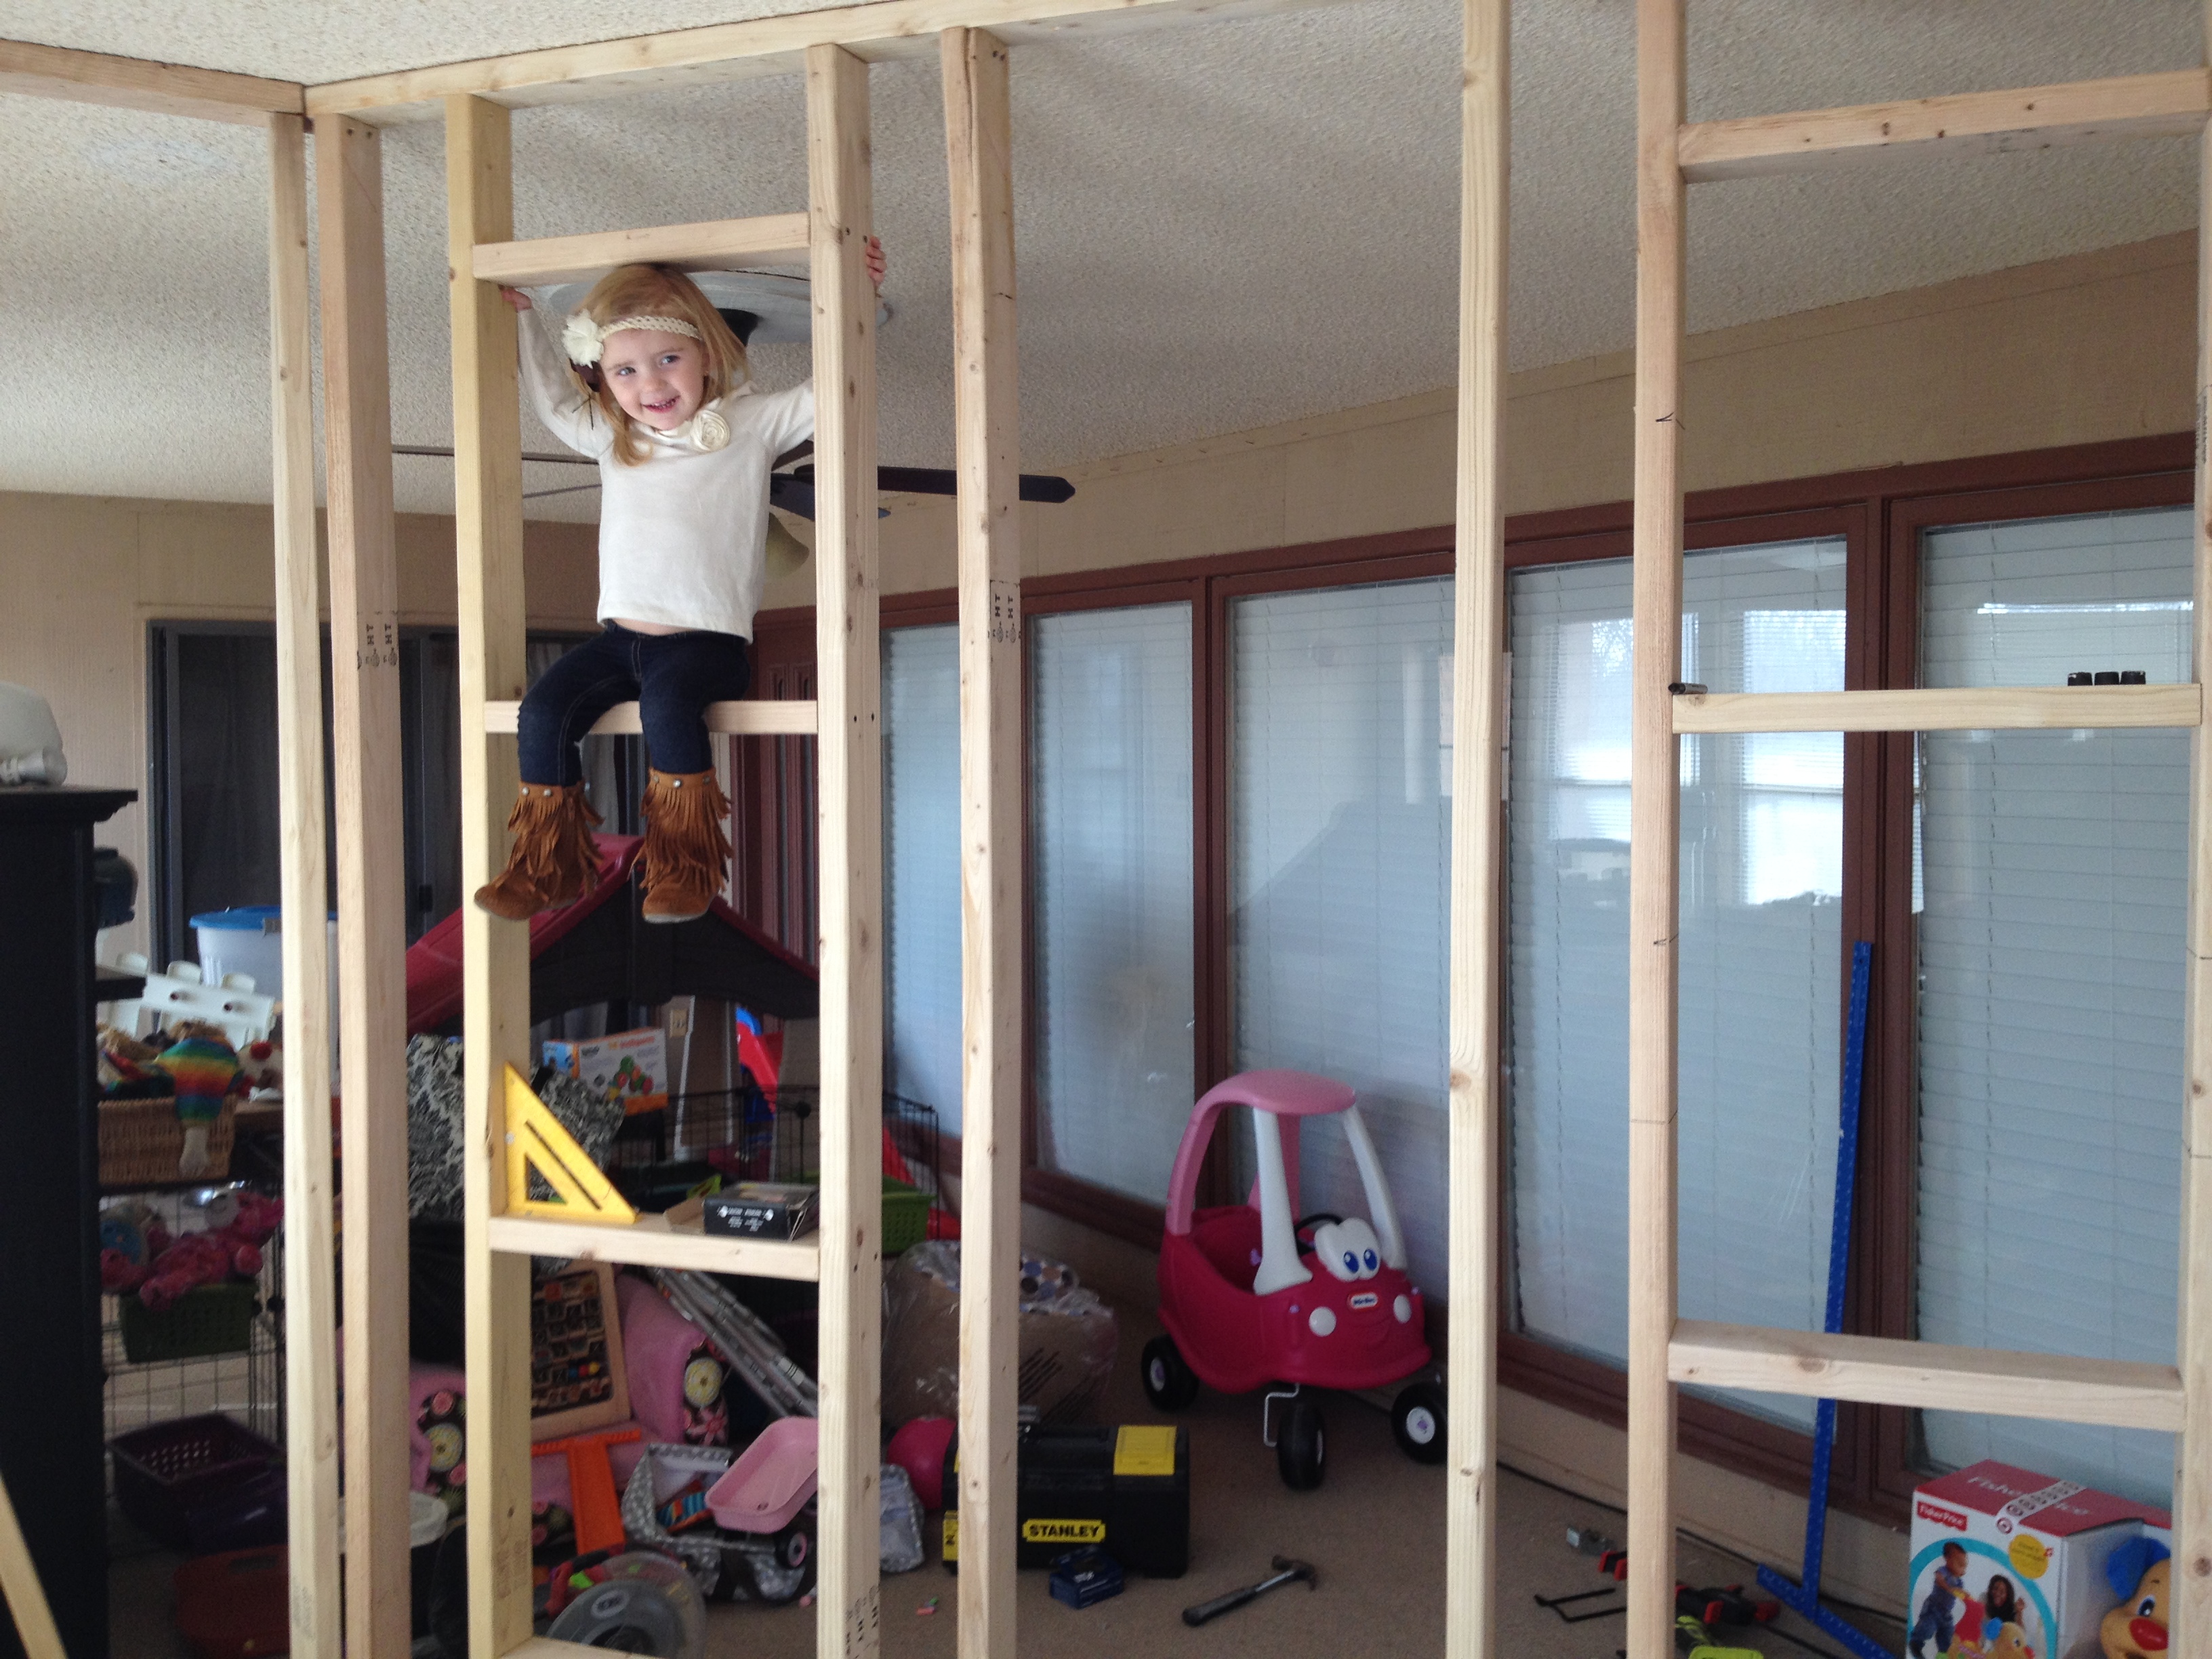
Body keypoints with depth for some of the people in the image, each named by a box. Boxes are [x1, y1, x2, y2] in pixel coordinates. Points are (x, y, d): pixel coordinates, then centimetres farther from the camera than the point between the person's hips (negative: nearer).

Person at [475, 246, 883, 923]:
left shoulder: (751, 425, 3)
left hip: (709, 638, -5)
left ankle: (686, 864, -22)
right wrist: (522, 320, 27)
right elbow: (553, 398, 31)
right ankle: (547, 865, 1)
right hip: (621, 635, 5)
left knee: (668, 701, -33)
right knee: (545, 707, -13)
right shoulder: (611, 439, 15)